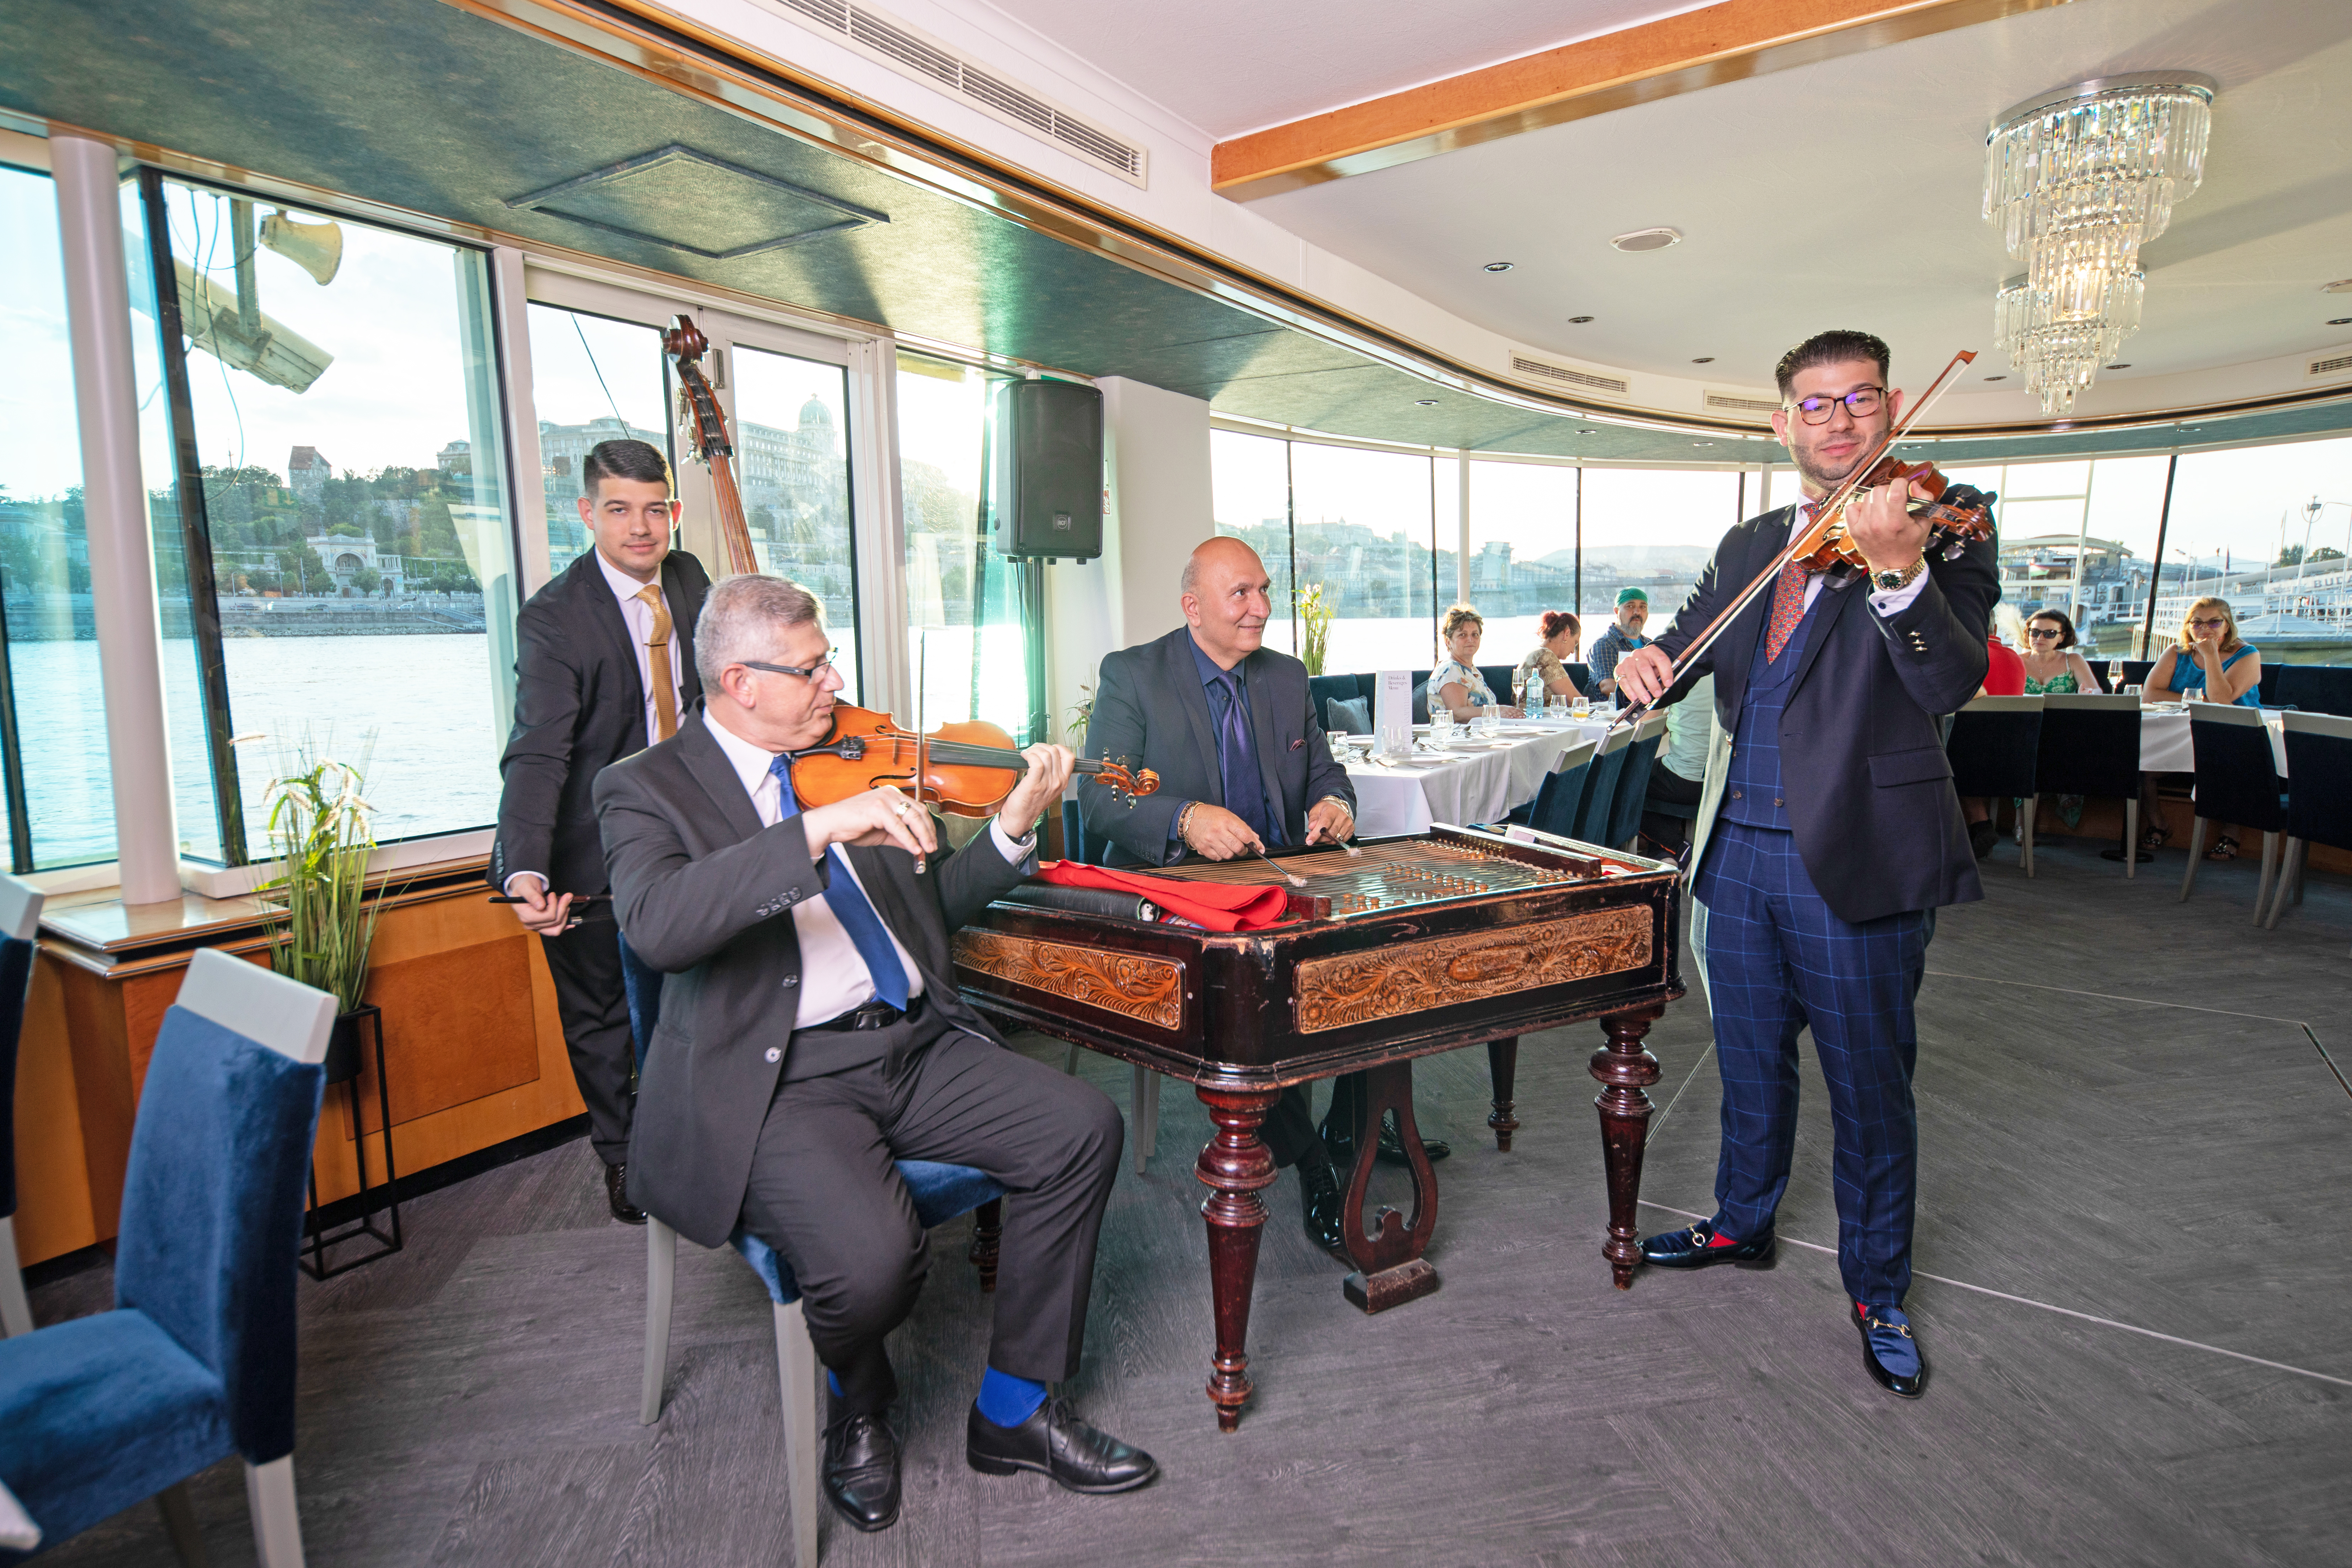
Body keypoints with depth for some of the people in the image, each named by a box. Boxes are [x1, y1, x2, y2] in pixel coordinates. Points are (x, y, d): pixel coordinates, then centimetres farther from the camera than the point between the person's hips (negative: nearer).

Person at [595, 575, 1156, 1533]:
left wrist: (1013, 828, 0)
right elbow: (657, 926, -25)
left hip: (914, 1043, 6)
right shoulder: (647, 788, -3)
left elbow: (934, 906, 17)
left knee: (1083, 1128, -12)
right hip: (779, 1080, -5)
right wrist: (820, 828, -32)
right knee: (873, 1257, -30)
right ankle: (859, 1413, 11)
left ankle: (1014, 1410, 7)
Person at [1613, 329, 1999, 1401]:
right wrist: (1647, 661, -14)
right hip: (1742, 850, 5)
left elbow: (1953, 681, -21)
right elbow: (1688, 643, 11)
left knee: (1871, 1090, 9)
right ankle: (1742, 1221, 41)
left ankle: (1877, 1292, 29)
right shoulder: (1748, 548, 11)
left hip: (1858, 862, -5)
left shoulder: (1941, 524, -7)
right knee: (1750, 1062, 20)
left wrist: (1897, 570, -39)